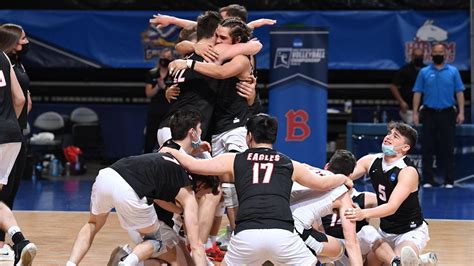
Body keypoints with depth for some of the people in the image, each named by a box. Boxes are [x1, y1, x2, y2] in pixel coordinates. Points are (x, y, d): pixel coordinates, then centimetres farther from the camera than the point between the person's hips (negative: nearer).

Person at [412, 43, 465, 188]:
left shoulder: (453, 71, 6)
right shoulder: (424, 72, 6)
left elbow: (459, 92, 3)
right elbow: (417, 93, 5)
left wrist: (461, 112, -5)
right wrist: (415, 113, -3)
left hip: (447, 114, -1)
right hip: (429, 114, 1)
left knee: (448, 148, 0)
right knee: (427, 149, 1)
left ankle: (449, 181, 4)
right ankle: (428, 180, 7)